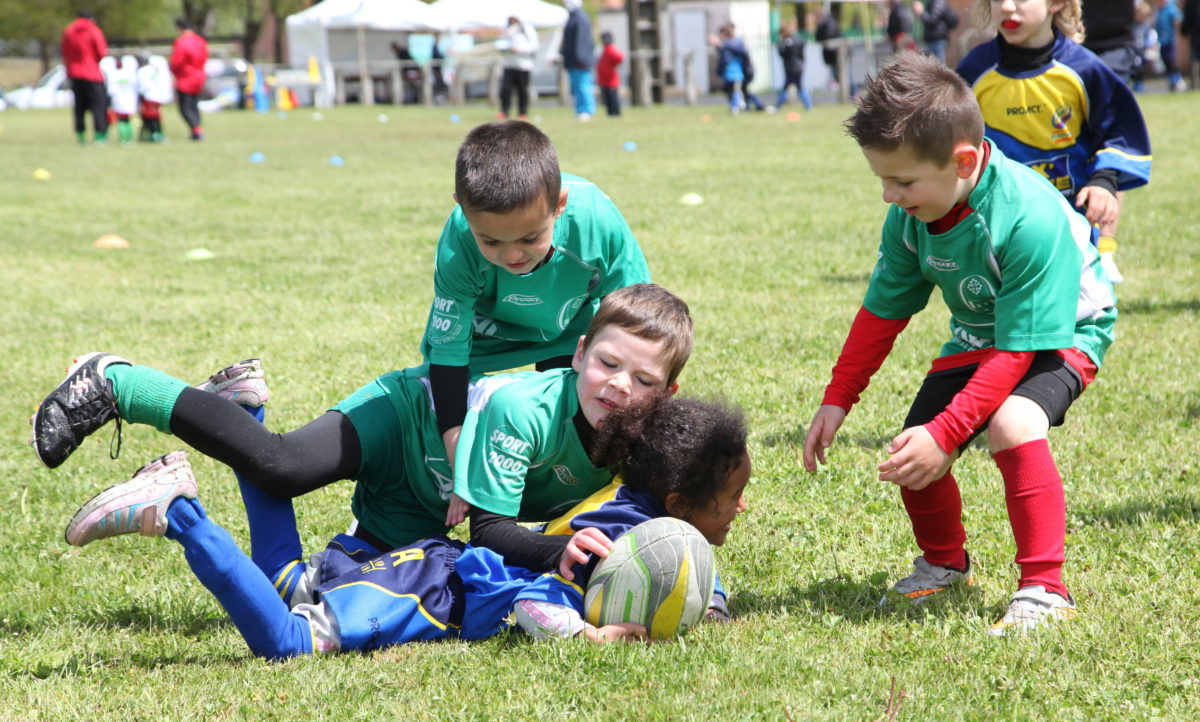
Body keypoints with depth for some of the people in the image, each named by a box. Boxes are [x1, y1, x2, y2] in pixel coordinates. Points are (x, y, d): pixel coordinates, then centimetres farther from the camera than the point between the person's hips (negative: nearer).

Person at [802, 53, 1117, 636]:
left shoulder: (1029, 218, -37)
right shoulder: (911, 215, -15)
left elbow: (1017, 348, -35)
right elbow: (883, 312, 1)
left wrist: (945, 434, -38)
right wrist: (836, 400, -1)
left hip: (1059, 334, -7)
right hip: (976, 339, 7)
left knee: (1011, 423, -35)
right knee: (911, 455, -1)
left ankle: (1044, 589, -24)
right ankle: (945, 564, 31)